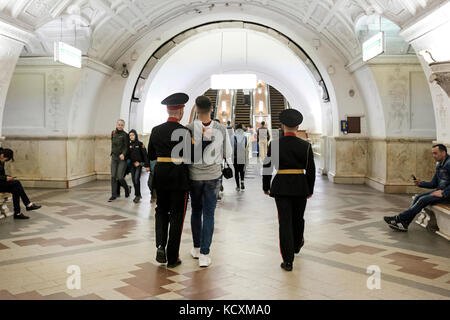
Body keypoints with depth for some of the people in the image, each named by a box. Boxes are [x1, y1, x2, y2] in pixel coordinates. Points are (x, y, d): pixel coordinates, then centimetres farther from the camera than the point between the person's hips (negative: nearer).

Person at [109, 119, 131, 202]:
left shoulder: (125, 135, -6)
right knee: (113, 177, 0)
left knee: (120, 177, -9)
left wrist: (123, 154, -25)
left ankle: (127, 189, 20)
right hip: (114, 157, 5)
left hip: (122, 158, -5)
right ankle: (114, 195, 6)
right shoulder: (113, 133, 10)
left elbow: (126, 147, -9)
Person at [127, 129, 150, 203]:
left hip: (139, 164, -5)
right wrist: (134, 162, -3)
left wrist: (147, 166, -9)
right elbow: (128, 155, 11)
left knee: (136, 179, -15)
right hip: (132, 164, 5)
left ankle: (137, 195, -7)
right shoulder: (129, 145, 6)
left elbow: (145, 155, -6)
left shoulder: (140, 144, -5)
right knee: (133, 180, 5)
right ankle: (138, 195, 17)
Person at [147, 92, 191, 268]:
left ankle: (160, 246, 2)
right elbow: (189, 156, -11)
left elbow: (151, 156, 10)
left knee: (161, 210, 21)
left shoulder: (156, 130, 2)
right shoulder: (184, 131, -12)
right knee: (176, 215, 6)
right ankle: (172, 258, 11)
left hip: (160, 174, 4)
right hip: (179, 176, -4)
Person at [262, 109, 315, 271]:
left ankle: (288, 260, -1)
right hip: (300, 186, 1)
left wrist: (266, 187, 12)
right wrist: (310, 189, 11)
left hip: (281, 186, -1)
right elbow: (311, 170, 0)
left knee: (285, 221, 1)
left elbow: (267, 167, -1)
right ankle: (297, 245, 47)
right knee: (298, 218, 22)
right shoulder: (305, 145, -3)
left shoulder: (274, 144, -5)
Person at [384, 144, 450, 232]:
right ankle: (403, 224, -16)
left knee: (423, 200, -21)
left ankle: (399, 218, -18)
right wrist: (420, 183, 2)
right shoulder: (439, 165, 16)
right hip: (439, 190, 9)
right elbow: (433, 184, 18)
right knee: (417, 198, -7)